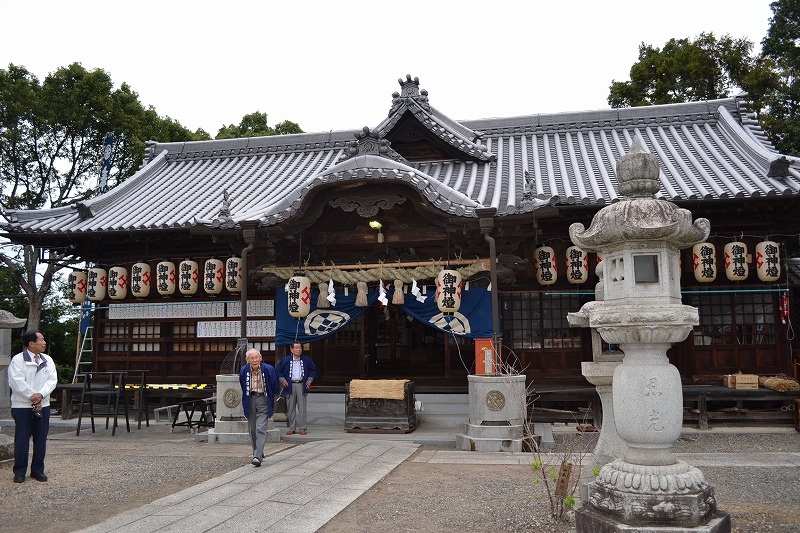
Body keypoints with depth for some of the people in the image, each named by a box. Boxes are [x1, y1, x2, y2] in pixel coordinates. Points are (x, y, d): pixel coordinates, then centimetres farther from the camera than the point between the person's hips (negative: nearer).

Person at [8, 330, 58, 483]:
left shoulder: (48, 360, 8)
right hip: (22, 406, -4)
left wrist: (41, 395, -16)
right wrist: (33, 397, -17)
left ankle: (38, 470, 17)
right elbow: (17, 382, -16)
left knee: (41, 439, 7)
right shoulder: (18, 360, -7)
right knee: (22, 439, 2)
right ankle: (20, 471, 13)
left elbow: (52, 380, 0)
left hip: (43, 405, 4)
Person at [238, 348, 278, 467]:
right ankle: (257, 452, 26)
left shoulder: (269, 369, -9)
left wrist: (270, 398, 13)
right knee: (252, 430, 9)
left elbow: (275, 386, 6)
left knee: (261, 429, -13)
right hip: (250, 400, 4)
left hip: (263, 400, -4)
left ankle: (258, 457, -18)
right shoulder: (243, 371, -1)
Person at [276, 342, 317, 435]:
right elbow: (278, 370, 12)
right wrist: (282, 380, 1)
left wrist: (310, 380, 8)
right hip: (290, 385, 0)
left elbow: (313, 370, 18)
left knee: (302, 408, -1)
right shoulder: (285, 360, 3)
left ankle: (302, 428, 5)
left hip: (301, 385, 0)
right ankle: (292, 428, 12)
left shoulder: (307, 360, 6)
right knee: (291, 408, 4)